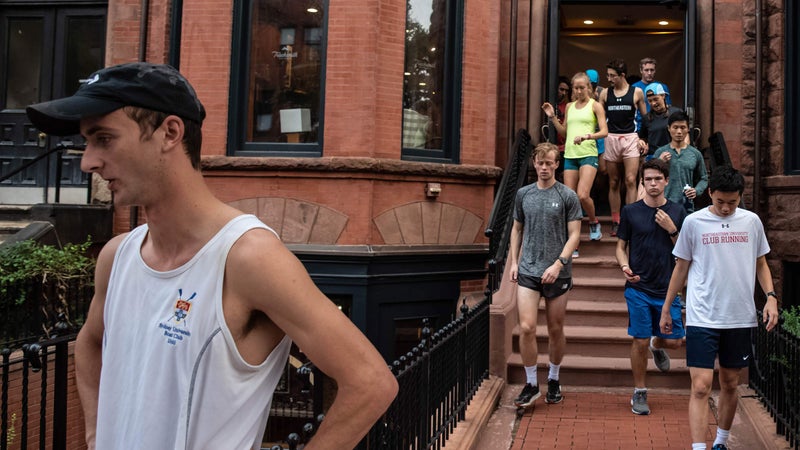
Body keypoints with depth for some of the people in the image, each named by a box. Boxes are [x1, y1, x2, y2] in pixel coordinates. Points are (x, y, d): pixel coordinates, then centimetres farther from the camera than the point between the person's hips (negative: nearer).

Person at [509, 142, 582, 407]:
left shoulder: (567, 196, -1)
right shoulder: (523, 194, 9)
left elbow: (574, 235, -4)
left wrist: (558, 264, -16)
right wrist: (513, 261, 7)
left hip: (557, 273, -2)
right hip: (527, 271, 2)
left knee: (556, 330, 8)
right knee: (527, 328, -7)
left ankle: (553, 380, 27)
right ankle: (531, 384, 6)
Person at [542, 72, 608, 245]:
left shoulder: (595, 106, 3)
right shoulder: (570, 106, 18)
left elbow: (604, 131, -6)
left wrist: (587, 136, -21)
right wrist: (552, 117, 10)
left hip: (588, 154, -5)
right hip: (570, 155, 5)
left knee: (583, 195, -19)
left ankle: (594, 223, 13)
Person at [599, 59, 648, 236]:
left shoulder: (637, 92, 3)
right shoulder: (605, 93, 7)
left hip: (630, 139, -2)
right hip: (611, 140, 2)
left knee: (630, 181, -11)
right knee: (613, 183, 5)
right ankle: (615, 222, 11)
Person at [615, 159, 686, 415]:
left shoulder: (677, 212, 5)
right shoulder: (630, 211, 1)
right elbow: (621, 246, 7)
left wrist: (671, 229, -10)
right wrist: (625, 266, -13)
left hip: (668, 288, 2)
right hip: (638, 288, -2)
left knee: (674, 341, 2)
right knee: (640, 342, 0)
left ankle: (657, 346, 40)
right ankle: (639, 394, 16)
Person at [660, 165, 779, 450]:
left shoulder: (752, 221, 4)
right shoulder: (694, 222, -2)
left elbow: (761, 264, 14)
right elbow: (681, 268, 6)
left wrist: (770, 297, -2)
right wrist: (666, 308, 7)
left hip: (740, 319, 3)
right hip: (702, 319, -3)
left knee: (730, 384, 14)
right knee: (701, 387, -10)